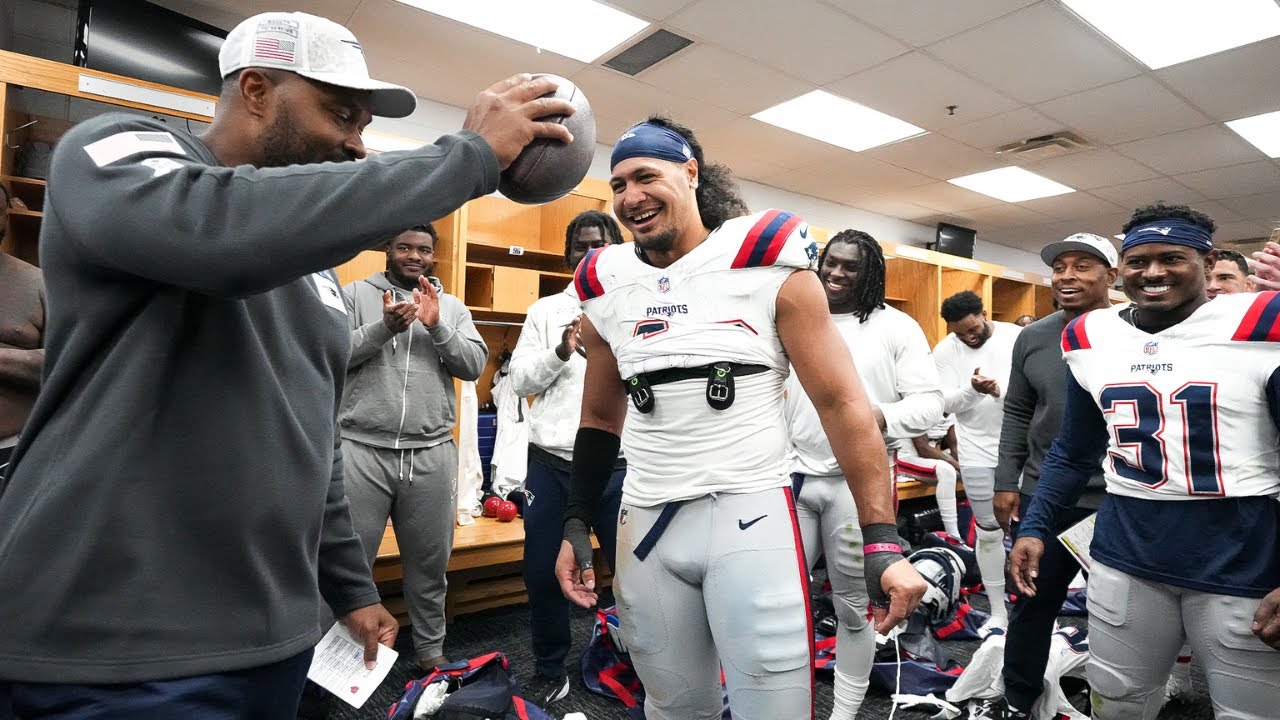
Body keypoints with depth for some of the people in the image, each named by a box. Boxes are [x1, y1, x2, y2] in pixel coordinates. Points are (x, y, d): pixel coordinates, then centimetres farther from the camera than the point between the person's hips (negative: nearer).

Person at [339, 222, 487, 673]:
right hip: (362, 448, -2)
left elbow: (474, 366, 2)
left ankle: (431, 648, 30)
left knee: (430, 560, 13)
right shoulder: (355, 294, 7)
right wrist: (384, 327, -17)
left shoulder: (452, 307, 12)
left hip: (432, 453, 2)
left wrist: (437, 327, -12)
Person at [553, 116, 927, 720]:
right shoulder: (606, 290, 6)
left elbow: (842, 403, -6)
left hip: (750, 516, -4)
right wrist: (577, 524, 11)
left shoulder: (767, 263, -6)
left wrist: (882, 542, -11)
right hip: (645, 524, 4)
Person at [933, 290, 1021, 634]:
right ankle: (998, 612, 23)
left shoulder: (1017, 337, -5)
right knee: (988, 531, 9)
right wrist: (972, 389, -28)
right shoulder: (944, 351, -4)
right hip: (977, 453, 1)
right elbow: (947, 403, -9)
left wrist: (1000, 391, -22)